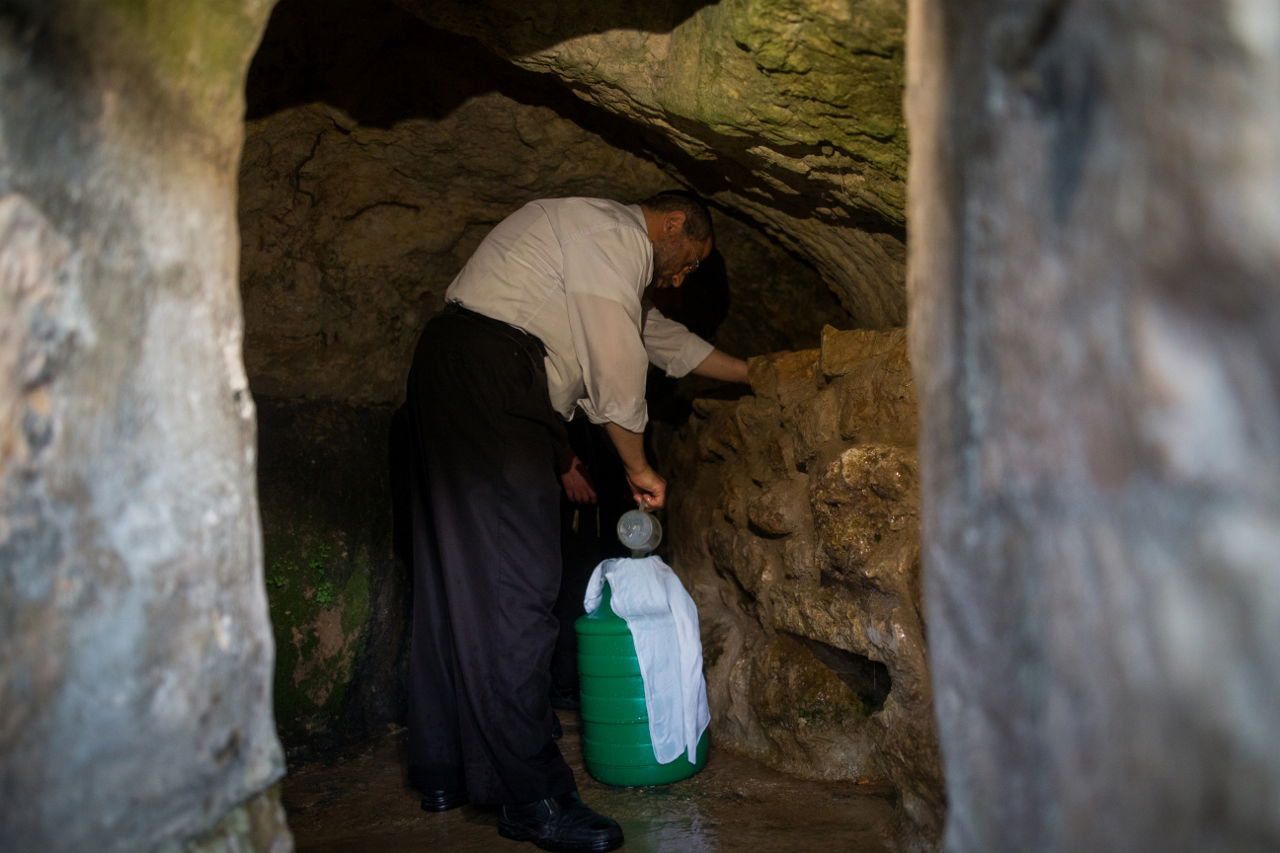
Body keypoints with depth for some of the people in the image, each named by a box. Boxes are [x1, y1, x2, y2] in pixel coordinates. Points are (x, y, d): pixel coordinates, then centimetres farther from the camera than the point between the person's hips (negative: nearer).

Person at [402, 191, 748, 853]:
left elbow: (663, 337, 38)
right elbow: (616, 363, -10)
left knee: (457, 578, 10)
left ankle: (444, 773, 17)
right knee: (514, 587, -12)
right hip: (488, 378, -11)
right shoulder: (612, 232, -3)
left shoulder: (608, 253, 29)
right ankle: (531, 798, -8)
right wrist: (639, 468, 1)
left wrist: (755, 372, 43)